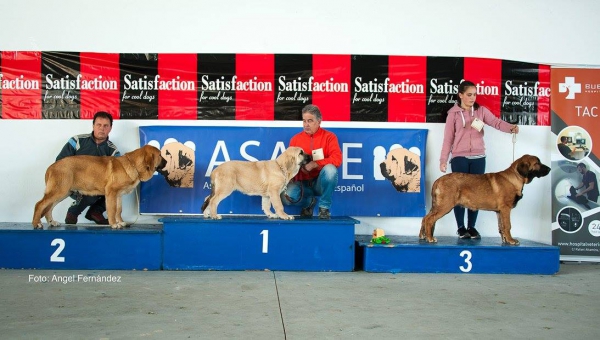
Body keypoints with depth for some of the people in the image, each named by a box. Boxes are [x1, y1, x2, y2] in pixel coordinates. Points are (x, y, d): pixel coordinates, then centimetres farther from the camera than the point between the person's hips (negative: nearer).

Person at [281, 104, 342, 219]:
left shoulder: (329, 136, -2)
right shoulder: (295, 139, 7)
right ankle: (309, 202, 9)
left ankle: (324, 207, -14)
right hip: (302, 183, 2)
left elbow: (337, 159, -15)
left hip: (320, 183, -2)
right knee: (286, 197, -28)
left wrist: (314, 164, -23)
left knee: (330, 169, -35)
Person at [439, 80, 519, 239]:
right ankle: (461, 227, 10)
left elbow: (496, 122, -8)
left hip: (478, 157, 2)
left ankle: (472, 227, 15)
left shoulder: (481, 110, 5)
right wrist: (443, 159, -3)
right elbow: (448, 138, 0)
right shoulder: (453, 113, 0)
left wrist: (511, 128, -28)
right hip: (459, 158, -2)